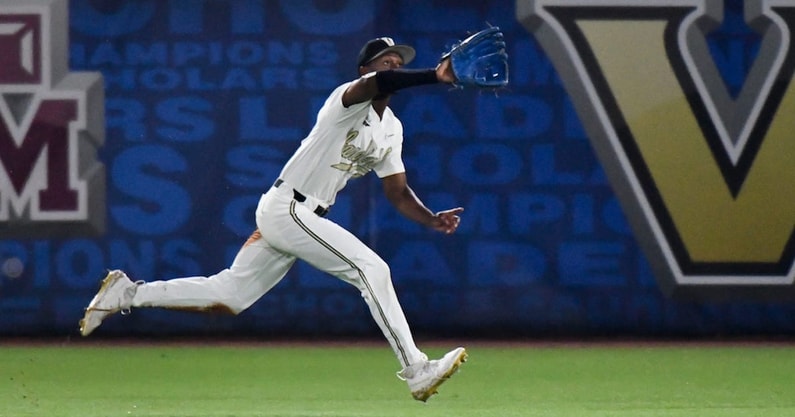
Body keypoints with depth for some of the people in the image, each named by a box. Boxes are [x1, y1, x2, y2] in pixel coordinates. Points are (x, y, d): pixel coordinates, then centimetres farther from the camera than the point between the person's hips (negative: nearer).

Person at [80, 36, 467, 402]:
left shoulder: (391, 130, 13)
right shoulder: (350, 97, -13)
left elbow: (398, 192, 15)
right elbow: (378, 83, -37)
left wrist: (432, 220, -4)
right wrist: (435, 75, -50)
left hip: (305, 218, 9)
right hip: (286, 207, -9)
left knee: (228, 296, 12)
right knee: (371, 268, -20)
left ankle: (128, 293, 21)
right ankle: (416, 371, -23)